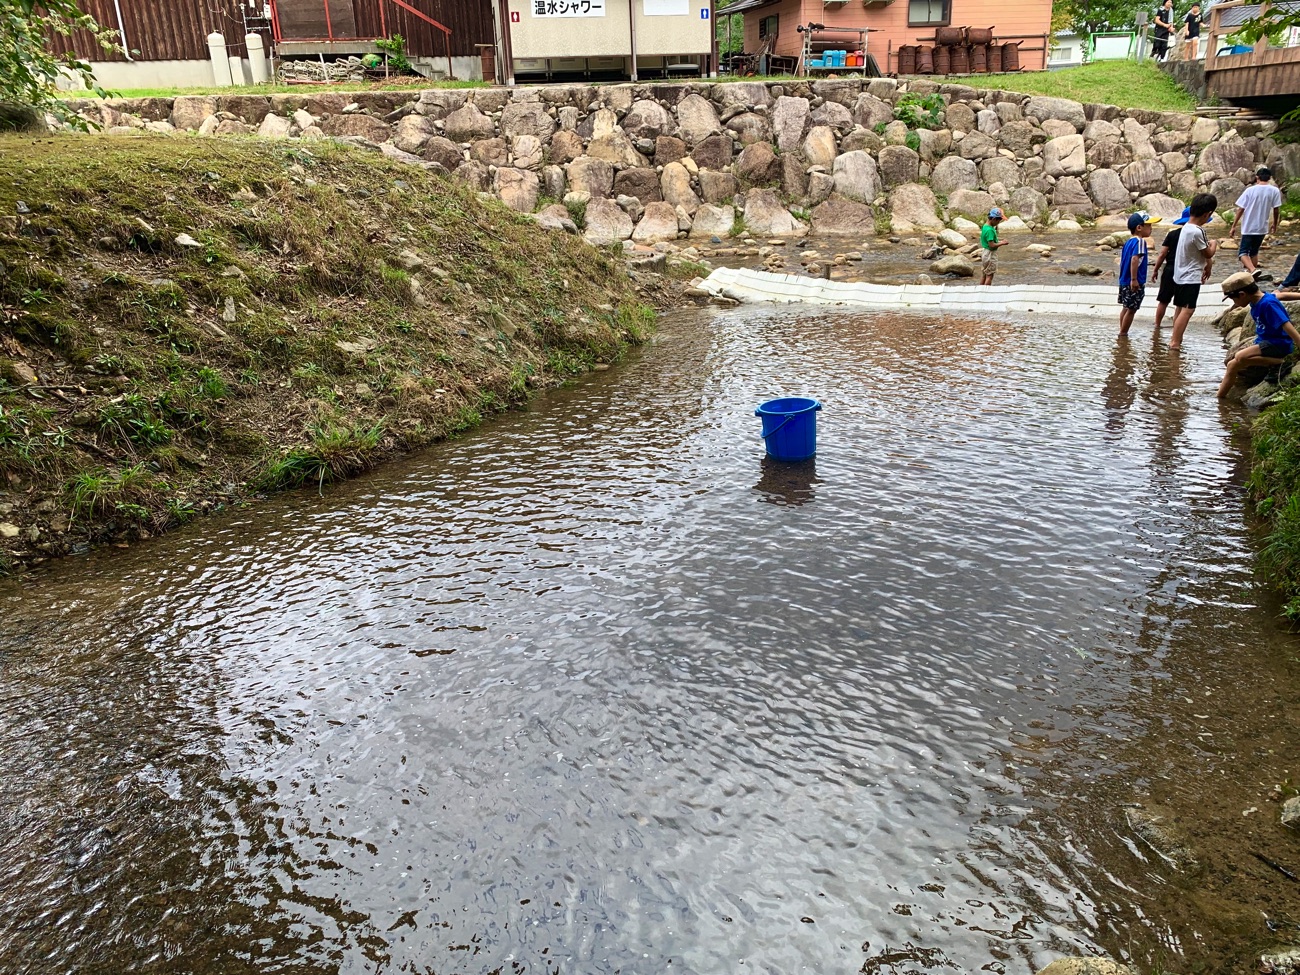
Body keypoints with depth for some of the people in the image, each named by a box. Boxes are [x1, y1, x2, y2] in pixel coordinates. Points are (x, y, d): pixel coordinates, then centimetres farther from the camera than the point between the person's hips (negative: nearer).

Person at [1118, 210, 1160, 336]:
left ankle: (1122, 332, 25)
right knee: (1131, 309, 0)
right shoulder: (1140, 241, -17)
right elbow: (1134, 259, -28)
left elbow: (1122, 259, 18)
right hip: (1135, 283, -9)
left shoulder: (1128, 242, 11)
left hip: (1124, 281, 9)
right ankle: (1123, 334, 6)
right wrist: (1134, 279, -28)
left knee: (1126, 307, 18)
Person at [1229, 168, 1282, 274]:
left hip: (1248, 227, -3)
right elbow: (1276, 210, 3)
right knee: (1254, 251, 20)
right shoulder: (1275, 191, -2)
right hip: (1262, 227, 3)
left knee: (1243, 252, -3)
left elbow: (1240, 210, -7)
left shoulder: (1250, 190, -8)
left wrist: (1233, 227, 0)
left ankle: (1253, 270, -27)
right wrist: (1274, 224, 19)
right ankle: (1252, 272, 24)